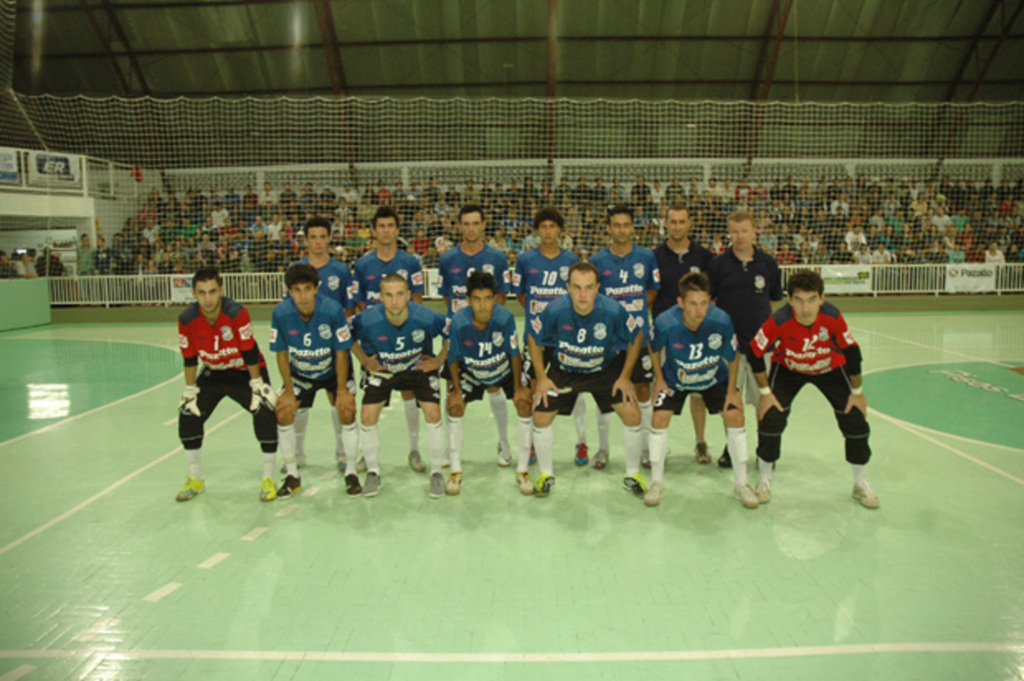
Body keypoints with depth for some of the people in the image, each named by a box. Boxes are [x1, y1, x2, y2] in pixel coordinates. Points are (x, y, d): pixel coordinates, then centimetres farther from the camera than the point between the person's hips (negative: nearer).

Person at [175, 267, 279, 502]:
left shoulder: (236, 313, -29)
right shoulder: (187, 320, -18)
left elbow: (250, 353, -22)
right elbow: (190, 359, -7)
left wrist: (257, 385, -17)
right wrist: (190, 391, -5)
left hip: (245, 370, -4)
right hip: (213, 372, 4)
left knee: (265, 412, -22)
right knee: (188, 415, -5)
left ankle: (269, 479, -6)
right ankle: (195, 480, 16)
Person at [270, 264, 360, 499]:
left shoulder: (333, 309, -27)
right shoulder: (280, 313, -22)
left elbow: (341, 352, -18)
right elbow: (282, 354, -10)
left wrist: (342, 390, -16)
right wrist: (288, 391, -9)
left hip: (334, 370, -2)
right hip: (299, 373, 2)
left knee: (347, 409, -18)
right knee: (284, 411, -10)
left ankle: (350, 471, 2)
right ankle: (292, 475, 10)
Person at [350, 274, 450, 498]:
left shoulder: (426, 318, -31)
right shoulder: (368, 321, -29)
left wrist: (439, 361, -10)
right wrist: (364, 361, -6)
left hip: (419, 367, -1)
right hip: (381, 369, 1)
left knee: (433, 414, -15)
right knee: (367, 416, -11)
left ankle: (436, 472, 7)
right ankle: (373, 472, 13)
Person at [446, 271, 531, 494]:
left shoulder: (505, 317, -32)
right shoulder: (459, 322, -32)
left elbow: (514, 354, -17)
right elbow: (453, 358, -14)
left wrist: (518, 387, -10)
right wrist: (456, 390, -11)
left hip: (503, 369, 0)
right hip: (470, 373, 0)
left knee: (524, 403, -12)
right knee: (454, 407, -11)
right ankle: (455, 471, 5)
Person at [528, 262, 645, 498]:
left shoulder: (613, 310, -27)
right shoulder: (555, 310, -27)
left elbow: (637, 337, -9)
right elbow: (533, 338, -9)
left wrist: (625, 377, -8)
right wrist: (541, 377, -8)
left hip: (605, 370, 0)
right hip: (563, 371, 0)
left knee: (632, 415, -11)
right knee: (540, 417, -8)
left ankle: (632, 475, 14)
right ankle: (546, 475, 17)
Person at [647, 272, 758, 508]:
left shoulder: (721, 321, -33)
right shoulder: (665, 323, -34)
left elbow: (733, 356, -14)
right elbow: (654, 349, -8)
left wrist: (732, 390, -8)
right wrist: (659, 379, -5)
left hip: (715, 378, 1)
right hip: (675, 379, 0)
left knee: (735, 416, -10)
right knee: (659, 418, -14)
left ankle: (741, 484, 8)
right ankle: (657, 483, 6)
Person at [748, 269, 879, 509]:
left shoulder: (832, 317, -32)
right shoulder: (779, 321, -35)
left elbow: (851, 351, -15)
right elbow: (755, 352, -21)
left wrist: (857, 391, -6)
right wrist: (765, 392, -17)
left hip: (830, 369, 1)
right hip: (788, 369, -1)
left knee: (855, 419, -4)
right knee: (771, 417, -16)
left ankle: (861, 484, 19)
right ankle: (764, 480, 8)